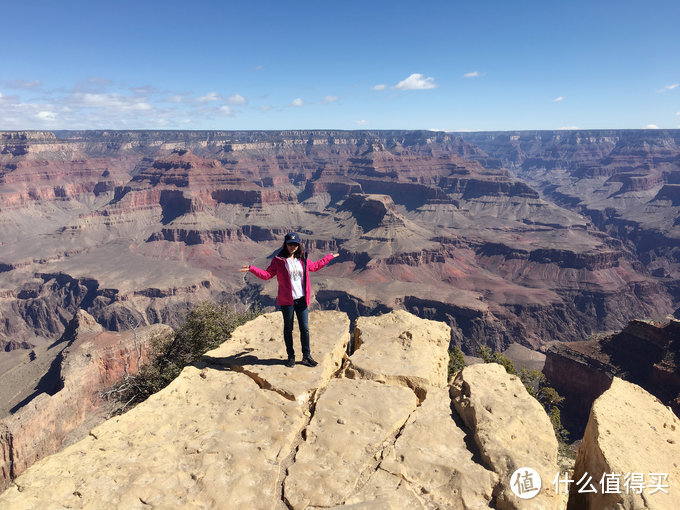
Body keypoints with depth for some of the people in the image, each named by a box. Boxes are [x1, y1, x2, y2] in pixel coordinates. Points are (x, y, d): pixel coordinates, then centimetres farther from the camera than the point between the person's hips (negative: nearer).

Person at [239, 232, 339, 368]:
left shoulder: (303, 259, 8)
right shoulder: (278, 261, -4)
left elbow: (315, 266, 26)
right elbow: (266, 274, -3)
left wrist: (329, 257, 32)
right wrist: (251, 269, -15)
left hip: (301, 300, 3)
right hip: (286, 301, -3)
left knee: (305, 328, 6)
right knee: (288, 329, 10)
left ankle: (306, 356, 19)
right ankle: (291, 356, 23)